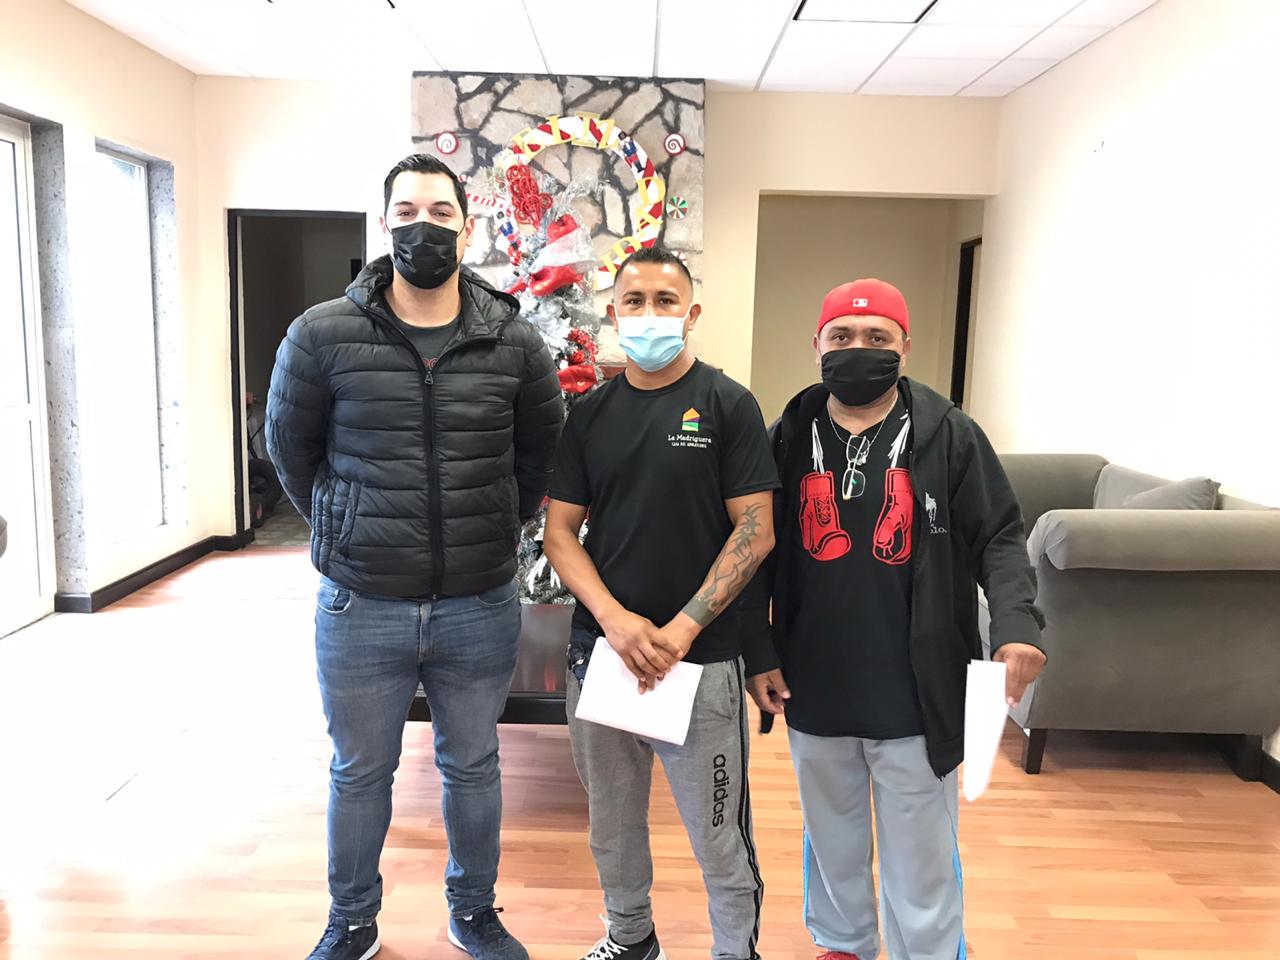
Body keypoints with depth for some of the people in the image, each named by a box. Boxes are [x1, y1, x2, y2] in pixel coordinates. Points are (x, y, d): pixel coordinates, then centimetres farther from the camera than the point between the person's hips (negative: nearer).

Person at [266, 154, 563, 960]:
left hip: (482, 609, 1)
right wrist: (349, 533, 7)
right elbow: (290, 449, 6)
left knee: (474, 769, 19)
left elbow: (541, 453, 10)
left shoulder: (516, 343, -3)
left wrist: (494, 530, 9)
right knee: (360, 775, 18)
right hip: (360, 609, -1)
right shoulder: (322, 335, -7)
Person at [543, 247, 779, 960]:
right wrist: (616, 620, -11)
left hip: (702, 657, -4)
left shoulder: (729, 405, -3)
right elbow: (561, 530, 4)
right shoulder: (591, 413, 7)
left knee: (720, 835, 5)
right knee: (612, 817, 19)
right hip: (601, 647, 4)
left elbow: (756, 531, -8)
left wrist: (682, 629, -15)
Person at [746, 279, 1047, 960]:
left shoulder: (949, 435, -5)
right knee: (831, 836, 23)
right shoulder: (789, 437, 2)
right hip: (814, 690, 3)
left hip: (916, 692, -3)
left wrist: (1017, 625, -19)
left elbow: (999, 538, -3)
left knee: (920, 852, 11)